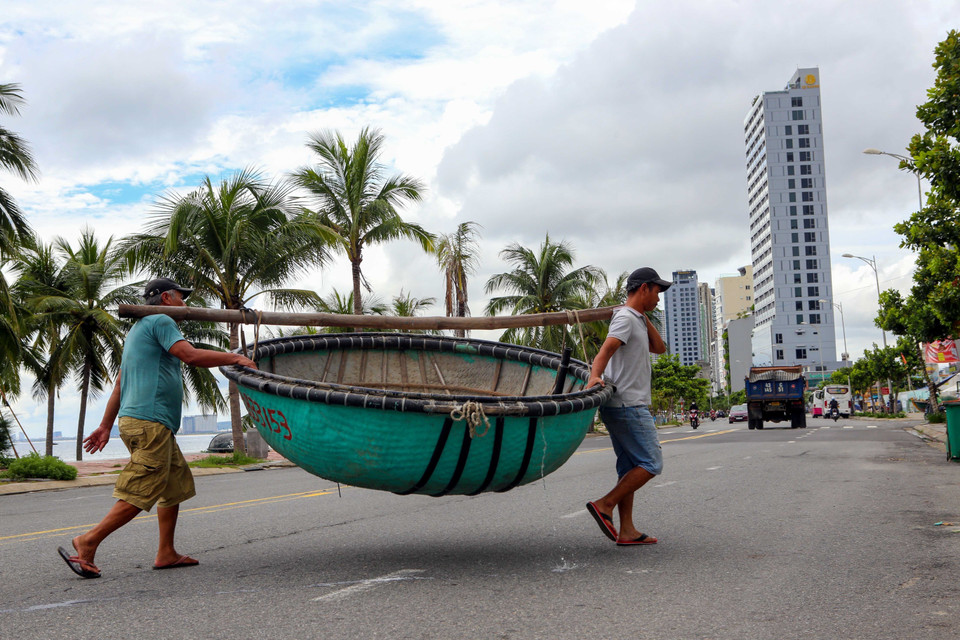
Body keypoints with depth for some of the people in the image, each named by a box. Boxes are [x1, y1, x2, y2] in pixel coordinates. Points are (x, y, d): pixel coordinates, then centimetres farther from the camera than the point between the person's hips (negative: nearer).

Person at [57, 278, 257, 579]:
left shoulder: (138, 330, 26)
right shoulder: (161, 321, -3)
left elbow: (119, 384, 25)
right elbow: (191, 355, -17)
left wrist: (105, 425, 25)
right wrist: (236, 358, -9)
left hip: (133, 419, 10)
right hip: (150, 421, -10)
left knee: (177, 483, 13)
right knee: (141, 494, -11)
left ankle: (166, 553, 14)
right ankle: (87, 543, -9)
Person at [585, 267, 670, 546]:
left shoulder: (637, 320, 22)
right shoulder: (625, 318, -10)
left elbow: (660, 348, 21)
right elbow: (607, 347, -26)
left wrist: (645, 317, 14)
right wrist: (595, 376, -42)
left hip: (626, 407, 10)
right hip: (628, 406, -10)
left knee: (630, 467, 9)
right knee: (650, 463, -9)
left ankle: (627, 531, 9)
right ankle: (604, 505, -9)